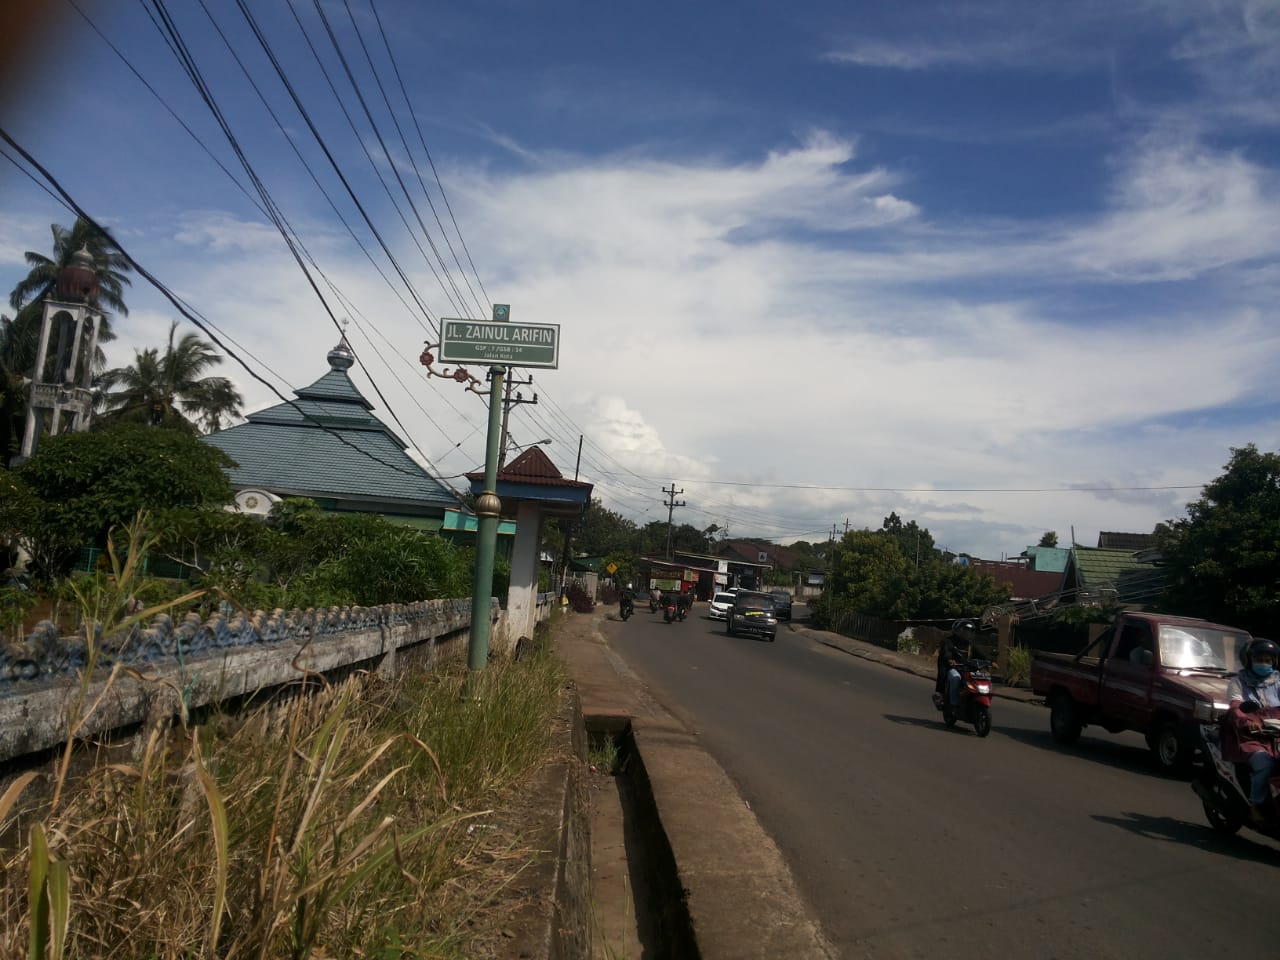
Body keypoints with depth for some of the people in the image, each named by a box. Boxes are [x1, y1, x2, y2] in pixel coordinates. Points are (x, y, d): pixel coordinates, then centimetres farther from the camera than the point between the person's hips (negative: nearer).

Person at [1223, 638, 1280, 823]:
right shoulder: (1238, 682, 8)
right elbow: (1236, 708, -10)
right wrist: (1247, 722, -32)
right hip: (1249, 736, -3)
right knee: (1264, 763, -29)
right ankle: (1256, 806, -14)